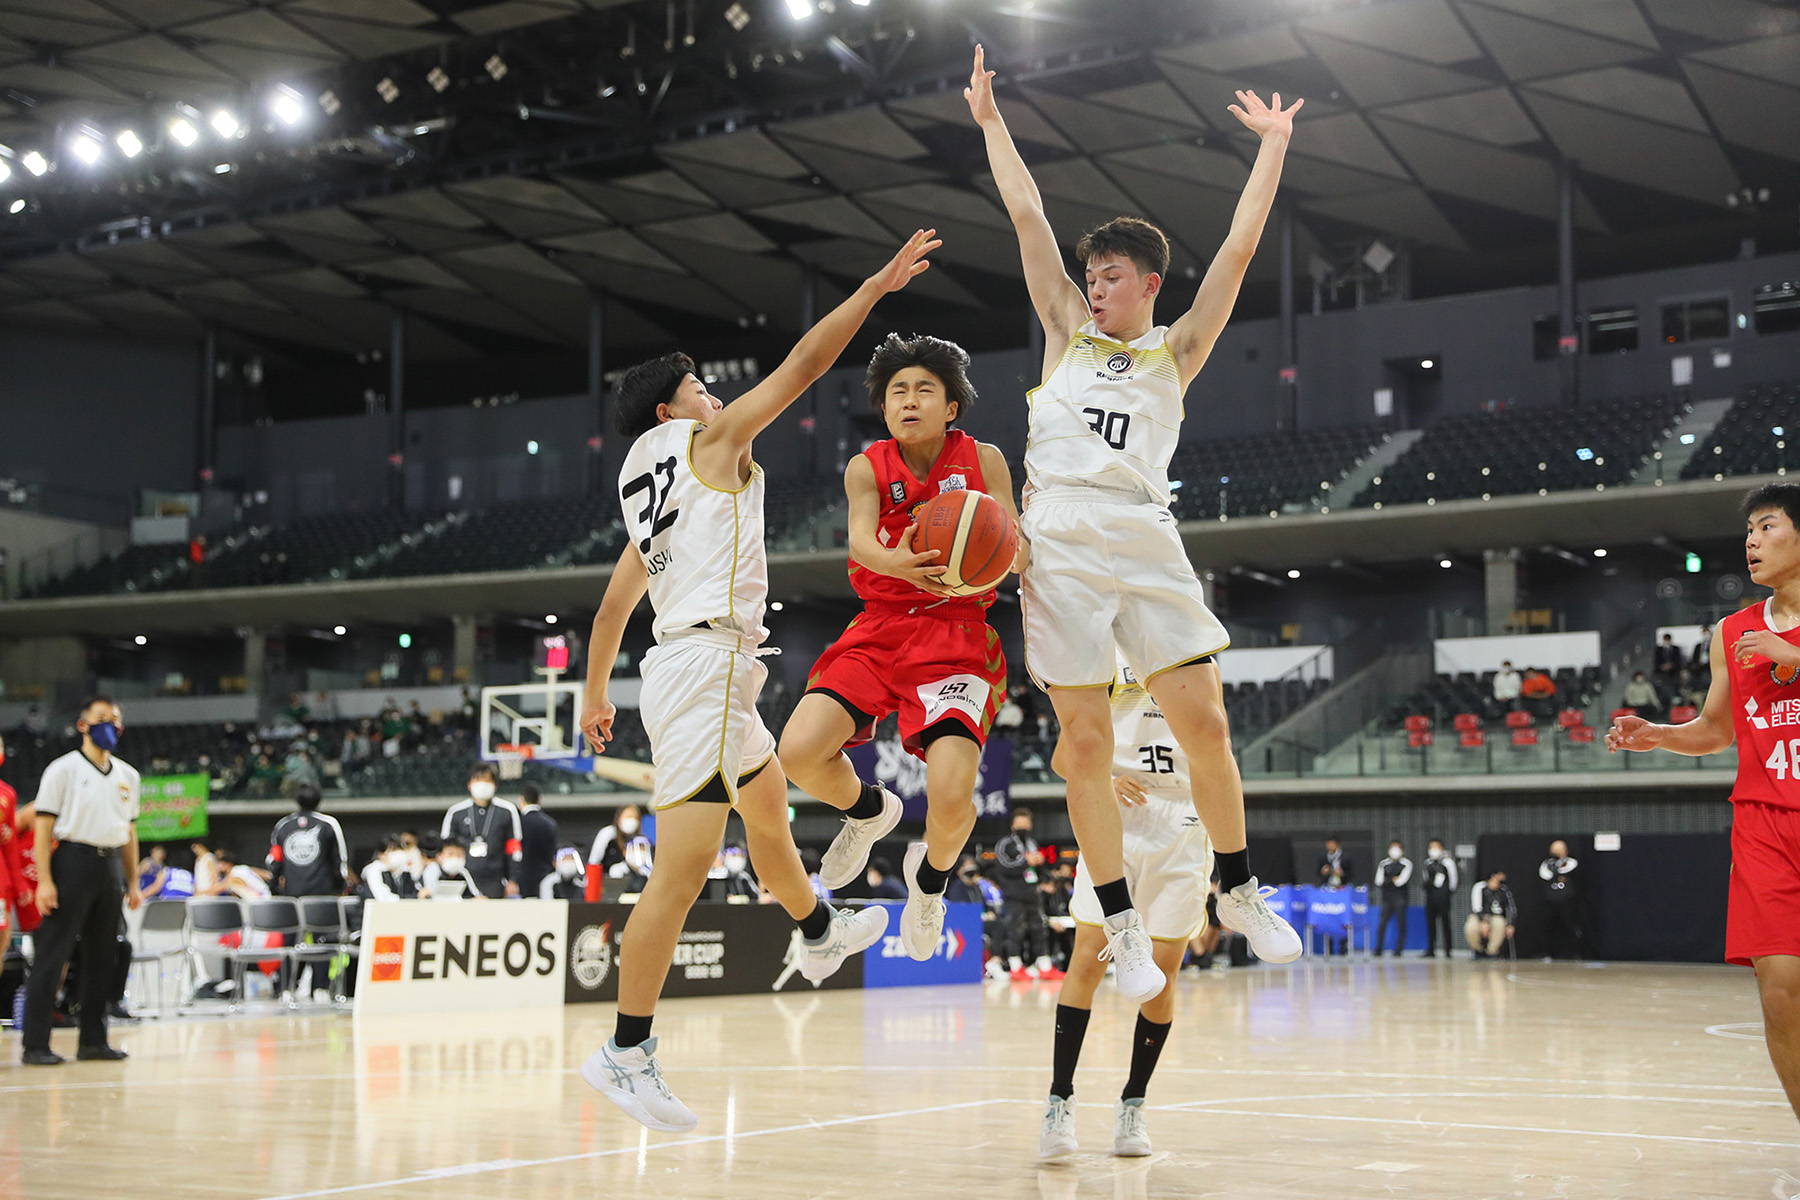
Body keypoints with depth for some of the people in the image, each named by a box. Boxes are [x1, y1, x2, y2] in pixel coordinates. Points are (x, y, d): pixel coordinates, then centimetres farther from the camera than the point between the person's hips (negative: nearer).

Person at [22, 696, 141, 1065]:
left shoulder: (127, 775, 15)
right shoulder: (63, 769, -3)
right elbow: (43, 827, -7)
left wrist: (133, 882, 16)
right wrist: (44, 880, -15)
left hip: (110, 867, 6)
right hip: (73, 863, -6)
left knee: (103, 957, 9)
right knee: (52, 955, -7)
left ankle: (93, 1040, 17)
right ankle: (34, 1045, -5)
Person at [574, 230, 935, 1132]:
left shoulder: (645, 490, 21)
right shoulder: (713, 439, -1)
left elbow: (614, 602, 25)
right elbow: (804, 363, -4)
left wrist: (594, 696, 33)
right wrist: (877, 285, 3)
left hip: (686, 667, 10)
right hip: (707, 660, -10)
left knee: (767, 798, 31)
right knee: (682, 871, -12)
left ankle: (819, 933, 54)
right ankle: (626, 1053, -12)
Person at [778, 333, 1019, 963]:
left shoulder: (983, 460, 2)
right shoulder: (868, 468, 4)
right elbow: (860, 537, -15)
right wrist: (895, 563, -39)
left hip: (955, 633, -2)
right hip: (879, 629, 2)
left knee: (951, 796, -23)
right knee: (799, 753, -21)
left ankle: (931, 874, 15)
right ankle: (867, 810, 16)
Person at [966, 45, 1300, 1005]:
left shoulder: (1175, 351, 14)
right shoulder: (1068, 330, 16)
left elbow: (1238, 250, 9)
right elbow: (1027, 216, 15)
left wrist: (1272, 147, 11)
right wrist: (989, 120, 15)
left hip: (1145, 538, 0)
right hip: (1059, 539, 0)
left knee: (1204, 722, -3)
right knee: (1084, 743, -3)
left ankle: (1239, 891, 16)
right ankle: (1122, 926, 6)